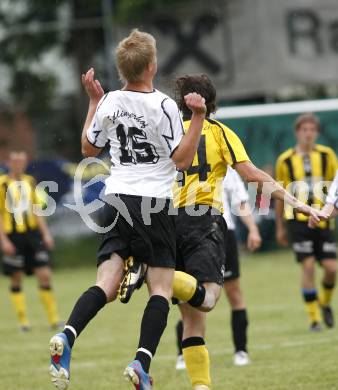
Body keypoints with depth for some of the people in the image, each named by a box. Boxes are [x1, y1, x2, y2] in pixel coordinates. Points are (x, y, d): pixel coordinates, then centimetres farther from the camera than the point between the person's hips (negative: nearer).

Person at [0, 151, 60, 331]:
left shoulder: (30, 182, 11)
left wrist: (45, 233, 8)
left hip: (33, 233, 4)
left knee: (44, 275, -4)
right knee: (16, 279, 1)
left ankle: (53, 318, 1)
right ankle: (23, 321, 8)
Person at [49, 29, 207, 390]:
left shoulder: (109, 102, 4)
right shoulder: (163, 106, -9)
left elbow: (88, 149, 18)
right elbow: (182, 159, -7)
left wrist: (93, 102, 24)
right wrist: (198, 117, -12)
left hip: (116, 199, 4)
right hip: (154, 203, -4)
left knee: (107, 284, -2)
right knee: (161, 288, 2)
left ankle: (67, 337, -28)